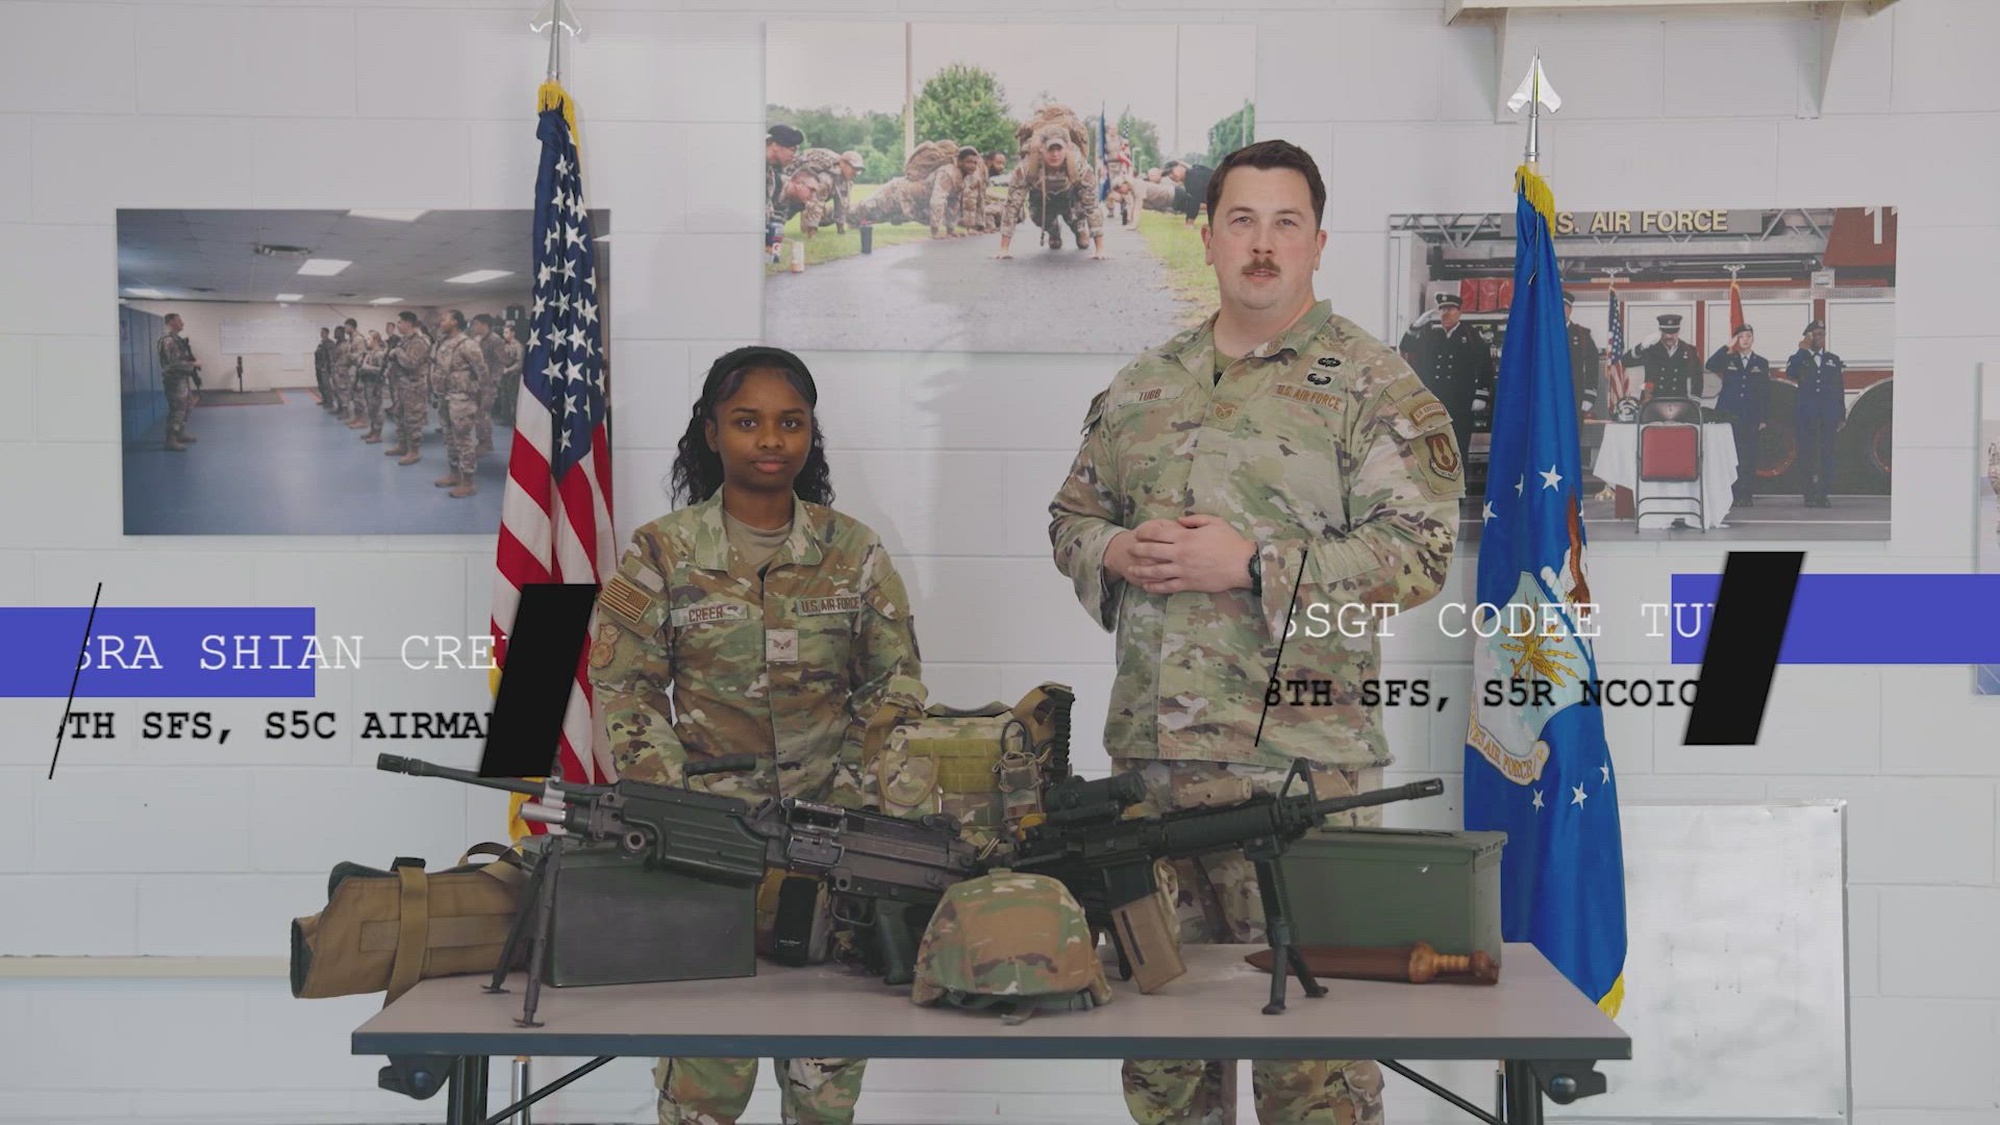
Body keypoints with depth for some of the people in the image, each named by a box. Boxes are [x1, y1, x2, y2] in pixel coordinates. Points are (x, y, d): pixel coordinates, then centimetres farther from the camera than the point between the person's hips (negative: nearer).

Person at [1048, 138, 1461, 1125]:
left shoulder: (1372, 388, -2)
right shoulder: (1141, 386, 15)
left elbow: (1417, 552, -10)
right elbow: (1072, 514, 21)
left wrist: (1249, 564, -17)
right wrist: (1117, 554, -2)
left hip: (1298, 758, -5)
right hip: (1148, 750, 5)